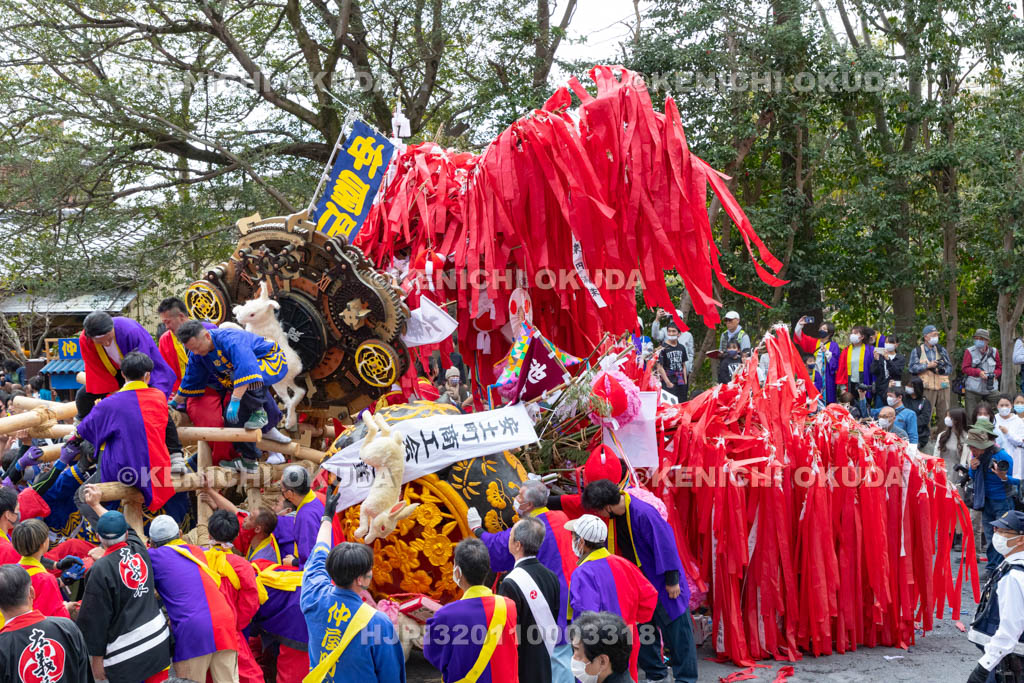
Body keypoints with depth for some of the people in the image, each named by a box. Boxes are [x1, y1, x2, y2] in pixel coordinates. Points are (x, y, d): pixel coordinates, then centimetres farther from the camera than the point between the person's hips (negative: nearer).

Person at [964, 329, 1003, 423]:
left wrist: (994, 374, -8)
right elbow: (965, 368, -6)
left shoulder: (994, 352, 8)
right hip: (973, 390, -2)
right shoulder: (969, 351, -1)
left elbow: (999, 368, 14)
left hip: (991, 389, 3)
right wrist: (978, 372, -21)